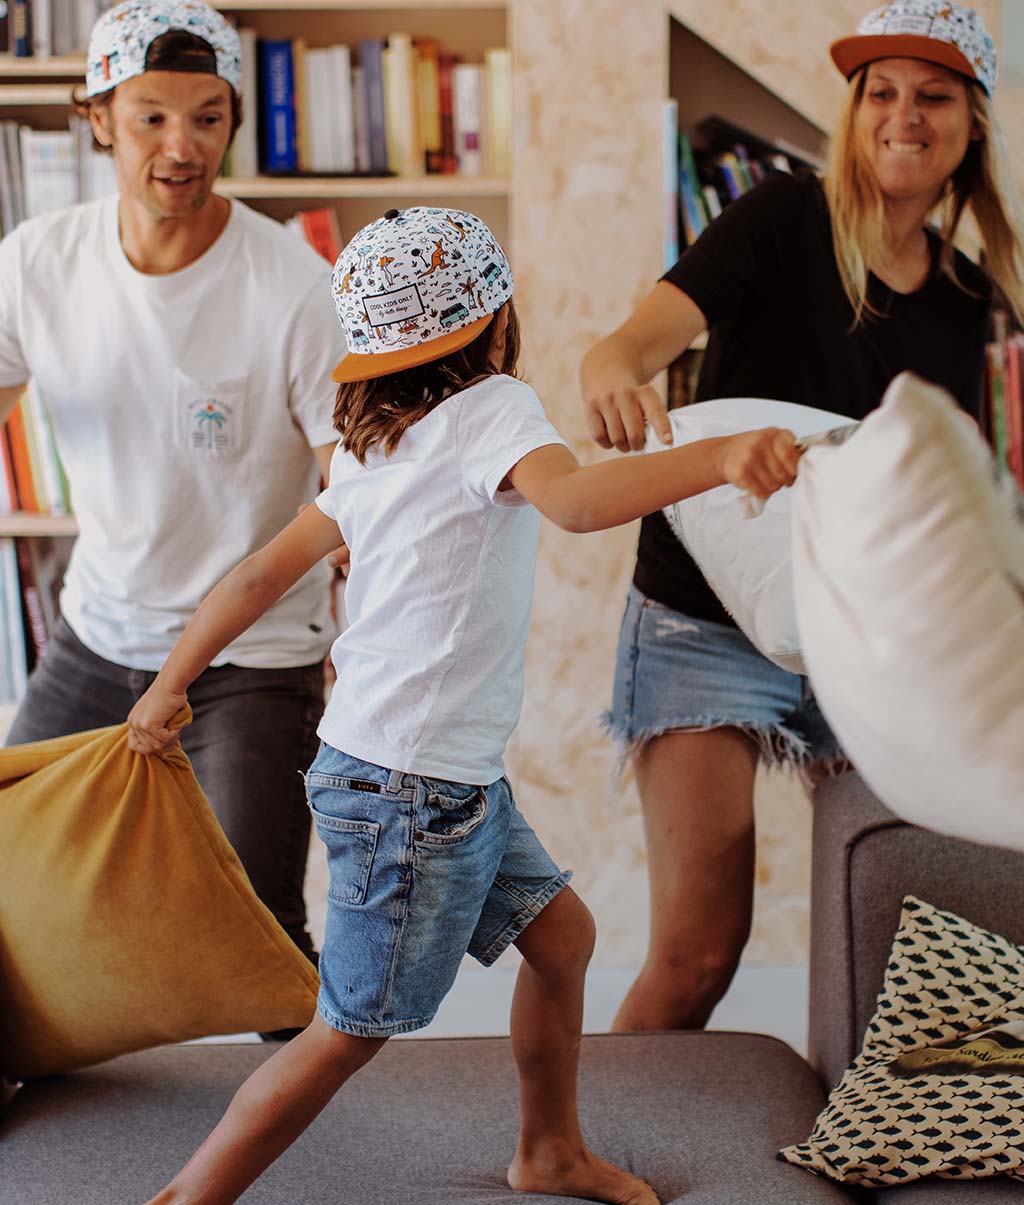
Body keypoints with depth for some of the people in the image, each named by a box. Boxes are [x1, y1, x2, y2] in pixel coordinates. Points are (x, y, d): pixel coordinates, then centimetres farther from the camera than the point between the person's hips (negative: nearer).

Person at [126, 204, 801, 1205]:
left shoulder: (371, 449, 10)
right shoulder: (489, 408, -14)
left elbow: (263, 572, 12)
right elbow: (573, 500, -36)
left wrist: (170, 685, 20)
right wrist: (717, 458, -48)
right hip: (410, 791, -9)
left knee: (560, 932, 20)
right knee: (351, 1031, 2)